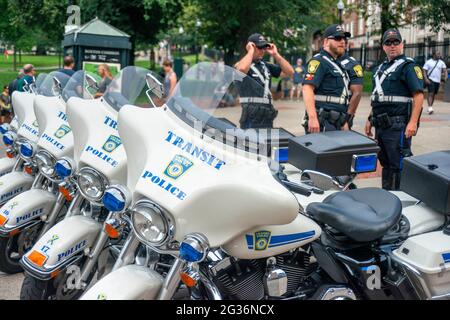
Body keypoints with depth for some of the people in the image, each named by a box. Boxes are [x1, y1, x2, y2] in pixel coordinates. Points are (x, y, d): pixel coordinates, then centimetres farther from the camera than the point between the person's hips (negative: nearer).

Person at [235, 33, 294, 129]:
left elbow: (290, 72, 14)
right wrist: (251, 51, -12)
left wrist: (276, 55, 6)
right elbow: (241, 69, -29)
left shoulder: (266, 66, 18)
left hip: (268, 116, 7)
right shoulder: (242, 64, -2)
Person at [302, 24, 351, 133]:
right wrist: (312, 118, -29)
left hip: (336, 123, 10)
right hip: (322, 122, -10)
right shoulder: (319, 61, -6)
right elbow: (307, 88, -20)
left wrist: (344, 122, 25)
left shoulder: (337, 64, 24)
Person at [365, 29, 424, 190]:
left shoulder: (408, 66, -7)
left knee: (398, 165, -6)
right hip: (381, 125, 8)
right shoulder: (382, 67, 19)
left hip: (398, 125, -8)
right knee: (386, 163, 16)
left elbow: (419, 95, -15)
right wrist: (370, 119, 21)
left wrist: (413, 123, -23)